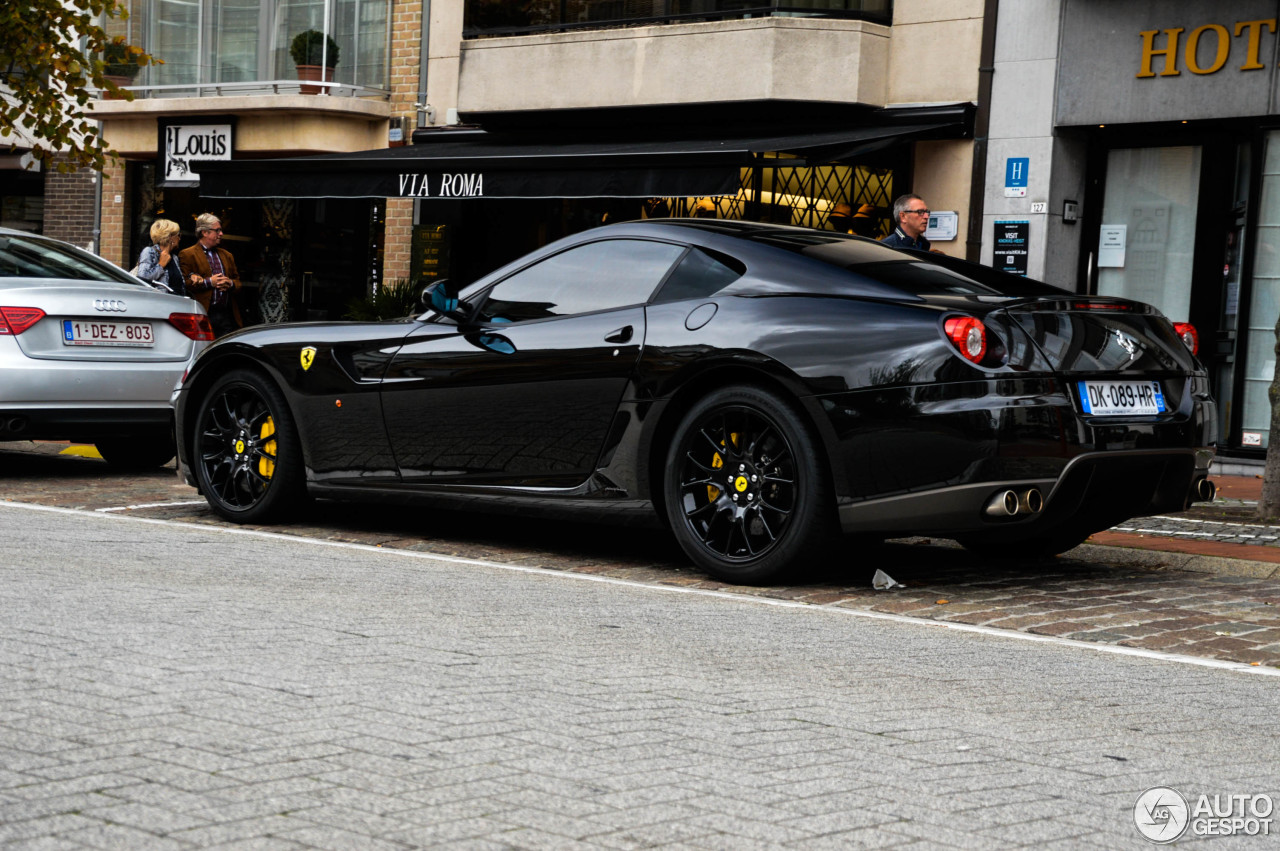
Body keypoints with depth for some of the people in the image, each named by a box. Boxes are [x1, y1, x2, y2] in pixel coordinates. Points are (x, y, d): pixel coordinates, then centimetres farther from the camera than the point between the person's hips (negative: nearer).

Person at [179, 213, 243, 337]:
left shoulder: (226, 255, 23)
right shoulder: (187, 255, 3)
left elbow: (238, 282, 23)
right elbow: (184, 283, -7)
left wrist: (230, 284, 0)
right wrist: (208, 282, -12)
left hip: (227, 316, 5)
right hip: (203, 316, -5)